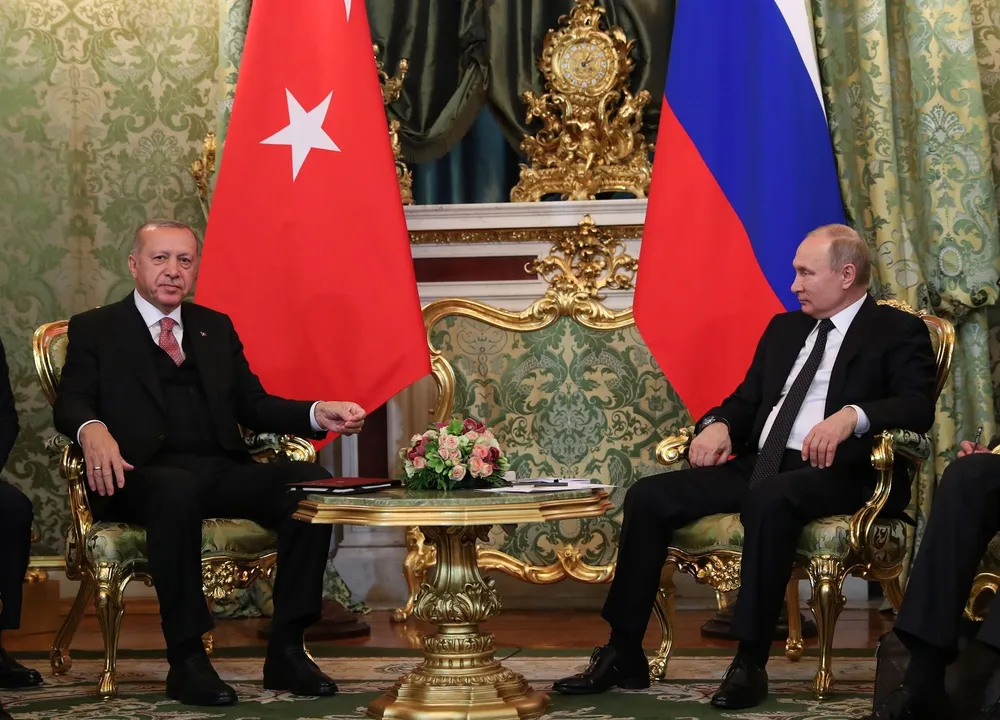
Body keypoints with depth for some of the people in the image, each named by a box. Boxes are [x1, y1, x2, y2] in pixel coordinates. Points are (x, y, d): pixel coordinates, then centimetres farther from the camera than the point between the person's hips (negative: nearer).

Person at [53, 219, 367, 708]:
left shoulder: (217, 328, 25)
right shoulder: (95, 329, 13)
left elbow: (253, 406, 18)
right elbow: (71, 402, -1)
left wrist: (318, 414, -1)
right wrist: (92, 428, -26)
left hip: (223, 471, 4)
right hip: (146, 475, -4)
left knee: (311, 482, -24)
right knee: (179, 492, -40)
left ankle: (286, 650, -21)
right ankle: (186, 660, -32)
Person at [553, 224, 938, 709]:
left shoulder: (898, 332, 4)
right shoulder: (784, 328, 24)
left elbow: (919, 407, -12)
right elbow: (746, 400, 24)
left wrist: (853, 414, -31)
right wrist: (719, 424, -1)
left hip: (836, 474, -7)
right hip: (758, 467, 7)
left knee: (769, 499, -40)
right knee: (648, 497, -12)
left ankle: (750, 664, -32)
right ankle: (623, 655, -8)